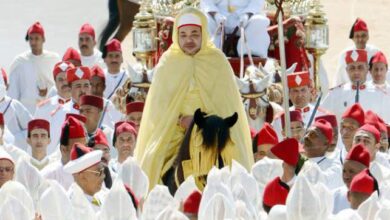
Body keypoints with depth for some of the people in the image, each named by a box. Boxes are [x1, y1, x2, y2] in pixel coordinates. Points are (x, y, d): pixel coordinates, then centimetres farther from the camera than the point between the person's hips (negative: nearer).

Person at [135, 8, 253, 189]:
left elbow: (227, 104, 2)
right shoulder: (167, 63, 7)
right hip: (173, 135, 1)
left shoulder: (217, 61, 6)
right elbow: (158, 105, 3)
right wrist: (180, 119, -15)